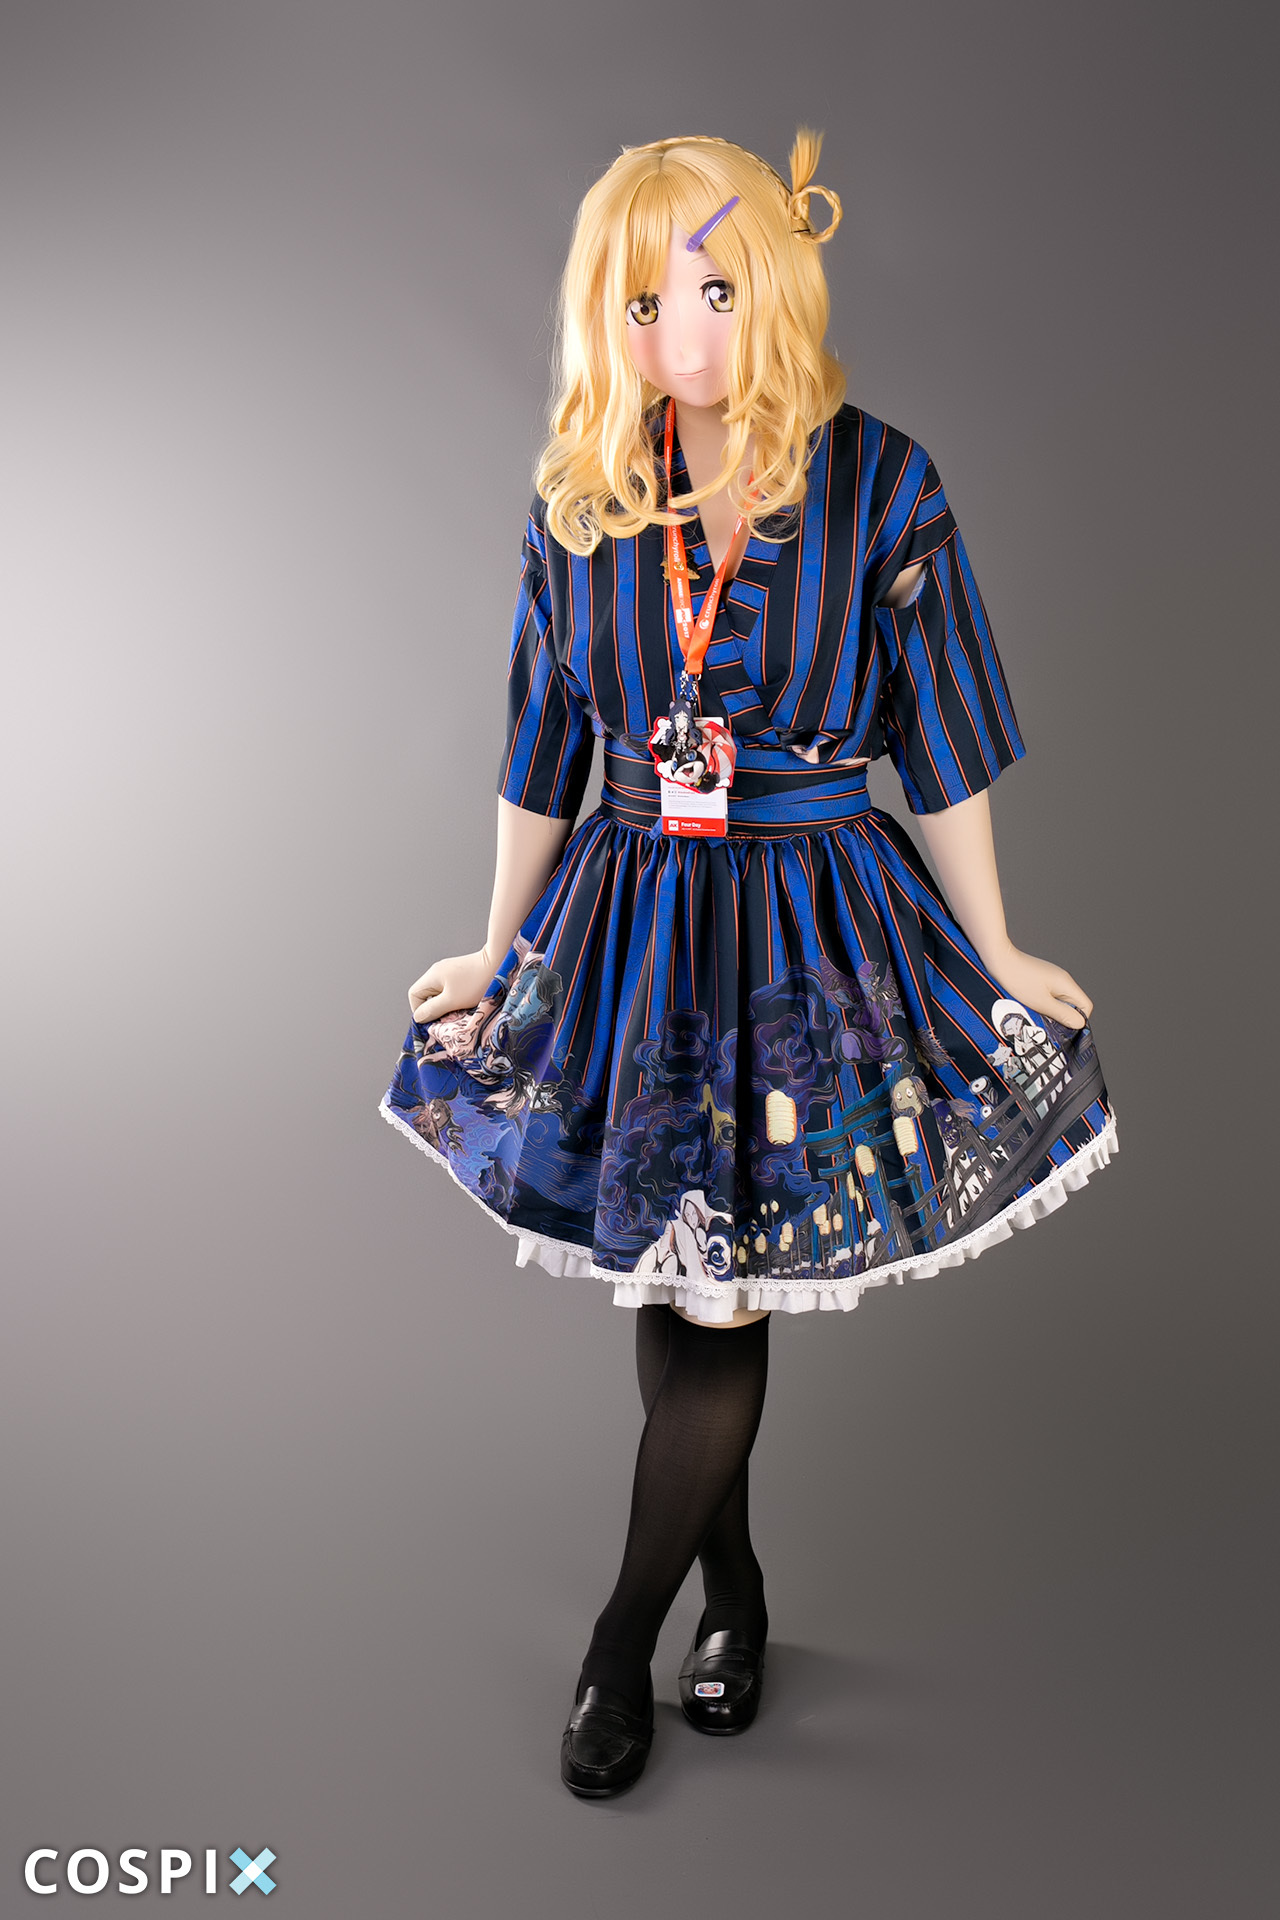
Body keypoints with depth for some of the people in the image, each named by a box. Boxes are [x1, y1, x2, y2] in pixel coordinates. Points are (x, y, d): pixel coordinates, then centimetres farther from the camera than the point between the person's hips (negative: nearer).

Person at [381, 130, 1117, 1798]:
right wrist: (502, 955, 15)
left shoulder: (879, 485, -7)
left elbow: (944, 751, -1)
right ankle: (733, 1585, 37)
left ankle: (623, 1636, 21)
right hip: (628, 915, 3)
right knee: (662, 1291, 12)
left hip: (812, 924, -3)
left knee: (723, 1300, 0)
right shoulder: (577, 503, 1)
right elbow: (544, 761, 9)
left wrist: (996, 956, 4)